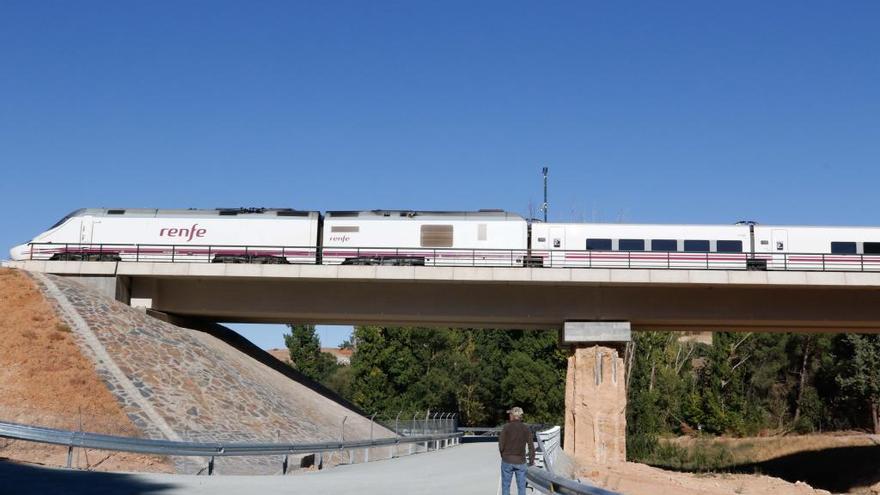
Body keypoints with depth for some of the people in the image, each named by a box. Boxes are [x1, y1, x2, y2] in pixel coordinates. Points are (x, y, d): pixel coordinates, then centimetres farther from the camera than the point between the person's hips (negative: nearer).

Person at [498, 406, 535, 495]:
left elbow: (501, 445, -7)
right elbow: (531, 446, -3)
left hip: (507, 461, -1)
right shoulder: (526, 429, -2)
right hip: (520, 461, 2)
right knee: (521, 486, 10)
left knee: (506, 486, 10)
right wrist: (531, 460, 11)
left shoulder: (506, 427, -8)